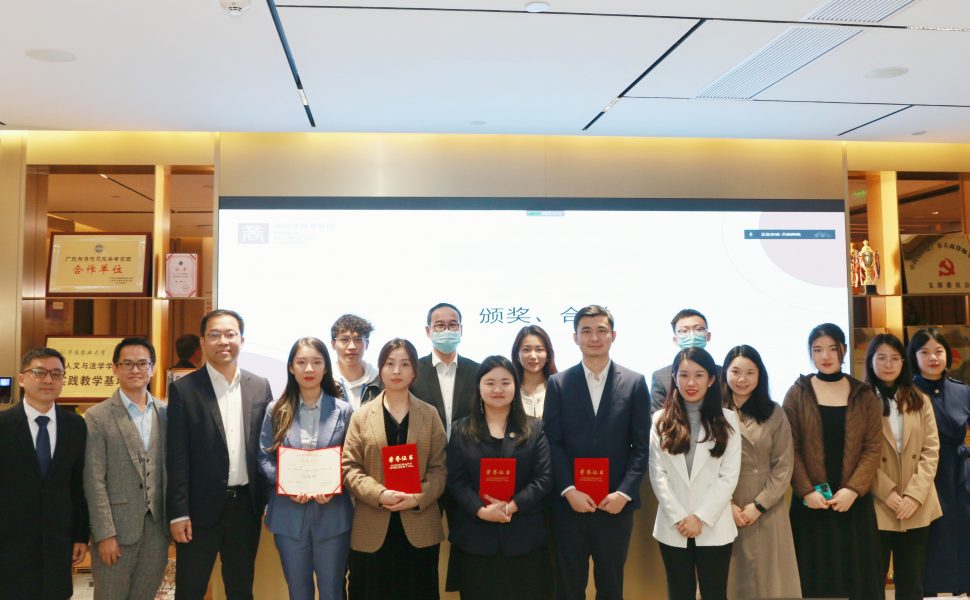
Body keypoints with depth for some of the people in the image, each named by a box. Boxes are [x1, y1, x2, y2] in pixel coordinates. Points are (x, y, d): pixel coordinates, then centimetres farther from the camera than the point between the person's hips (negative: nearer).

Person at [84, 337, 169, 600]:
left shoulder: (166, 413, 5)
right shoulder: (97, 417, -6)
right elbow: (94, 481, -9)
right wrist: (105, 534, -12)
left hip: (157, 527, 3)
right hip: (117, 528, -3)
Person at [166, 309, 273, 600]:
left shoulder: (260, 387, 4)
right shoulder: (184, 389, -5)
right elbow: (176, 458, -7)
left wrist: (270, 500, 5)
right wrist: (178, 513, -10)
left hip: (246, 505, 3)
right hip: (201, 508, -3)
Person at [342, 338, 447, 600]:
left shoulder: (430, 415, 7)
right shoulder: (362, 416, 4)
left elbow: (439, 468, 3)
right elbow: (350, 467, -1)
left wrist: (418, 498, -14)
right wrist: (379, 494, -16)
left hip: (420, 528, 1)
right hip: (373, 529, -1)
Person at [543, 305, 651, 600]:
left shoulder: (635, 383, 3)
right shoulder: (558, 383, 3)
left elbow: (641, 445, 0)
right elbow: (552, 442, -1)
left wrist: (624, 492, -9)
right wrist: (569, 490, -11)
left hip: (616, 504, 0)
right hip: (569, 503, 0)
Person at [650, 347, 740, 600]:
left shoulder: (727, 419, 1)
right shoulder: (661, 420, 3)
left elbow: (729, 476, -5)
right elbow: (658, 475, -2)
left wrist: (701, 517, -11)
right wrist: (679, 517, -11)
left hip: (714, 527, -1)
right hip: (673, 528, 1)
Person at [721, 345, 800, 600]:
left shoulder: (774, 413, 3)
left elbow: (783, 466, -1)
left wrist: (759, 505, -9)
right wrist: (726, 505, -11)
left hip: (767, 510, 1)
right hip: (724, 510, -1)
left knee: (770, 577, 7)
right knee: (731, 578, 7)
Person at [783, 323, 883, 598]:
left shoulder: (864, 395, 5)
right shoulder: (797, 394, 1)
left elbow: (873, 447, -1)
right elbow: (790, 448, -4)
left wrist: (853, 489, -12)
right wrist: (806, 491, -13)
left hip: (854, 502, 1)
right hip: (810, 502, -1)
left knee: (856, 574, 7)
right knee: (815, 577, 5)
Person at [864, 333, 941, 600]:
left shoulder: (921, 402, 11)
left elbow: (931, 451, 4)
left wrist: (914, 495, -9)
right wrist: (888, 493, -15)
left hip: (917, 507, 3)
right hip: (876, 506, -3)